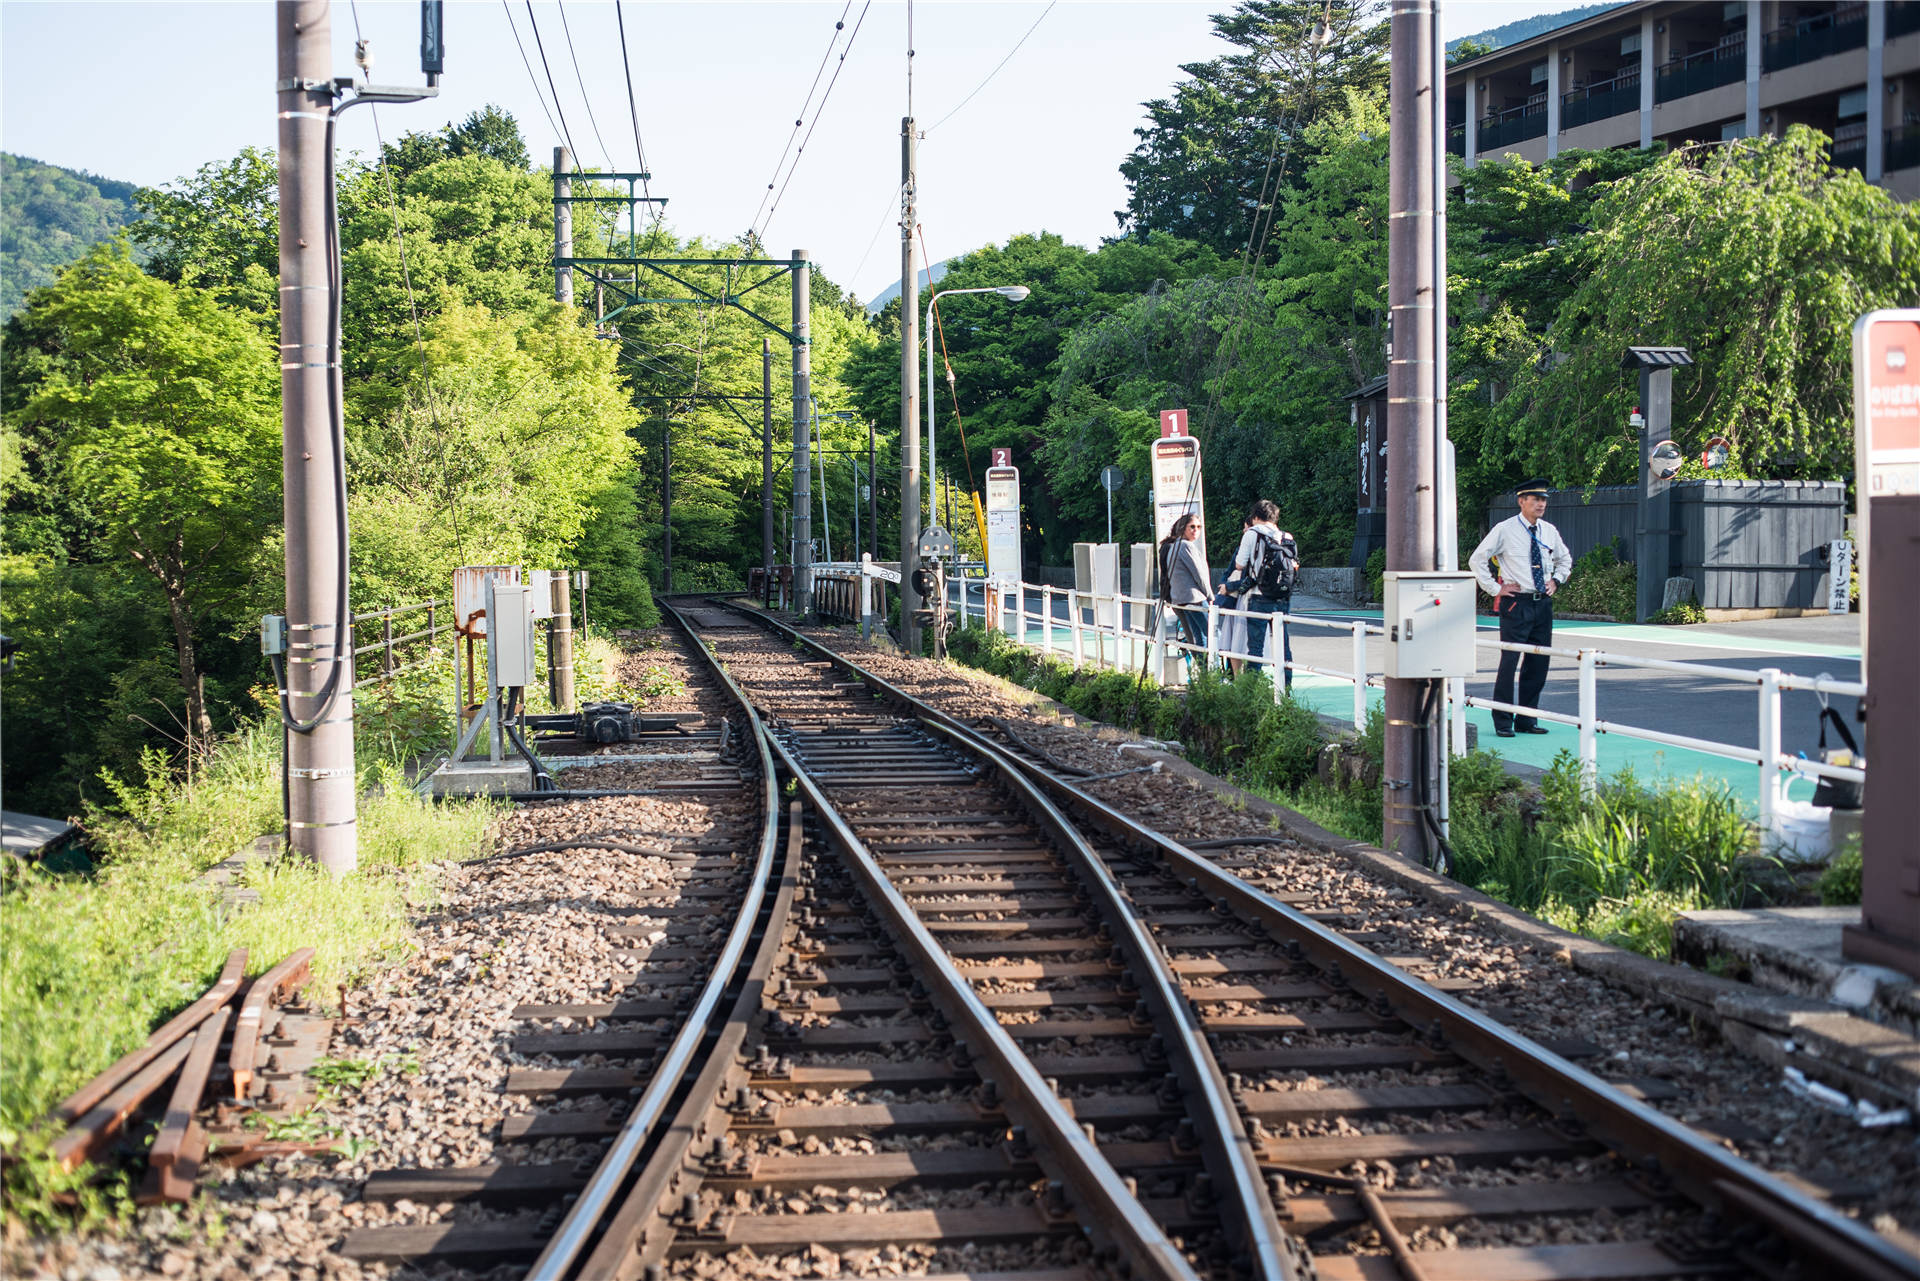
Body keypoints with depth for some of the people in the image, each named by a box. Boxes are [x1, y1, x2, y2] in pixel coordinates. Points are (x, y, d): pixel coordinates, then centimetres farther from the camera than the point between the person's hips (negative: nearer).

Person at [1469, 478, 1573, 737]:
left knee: (1538, 663, 7)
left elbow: (1565, 559, 28)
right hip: (1516, 603, -6)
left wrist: (1556, 581, 12)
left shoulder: (1549, 531, 10)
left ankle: (1526, 720, 16)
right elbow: (1477, 559, -5)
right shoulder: (1505, 530, -6)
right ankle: (1502, 722, -2)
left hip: (1543, 603, 6)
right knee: (1509, 662, -9)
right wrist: (1494, 589, -8)